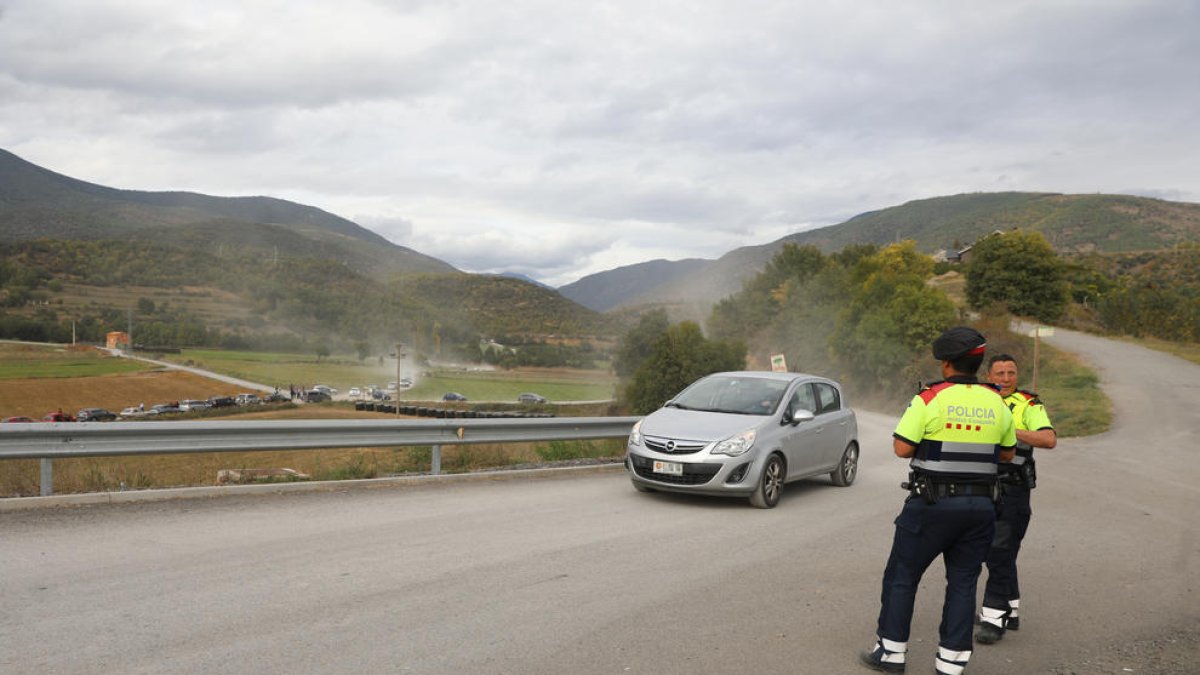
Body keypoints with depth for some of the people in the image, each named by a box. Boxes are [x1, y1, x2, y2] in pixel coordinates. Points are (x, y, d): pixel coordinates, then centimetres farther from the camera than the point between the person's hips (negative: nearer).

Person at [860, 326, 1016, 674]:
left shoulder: (930, 400, -13)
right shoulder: (998, 404, 3)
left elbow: (902, 448, -14)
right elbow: (1006, 453, 13)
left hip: (932, 505, -4)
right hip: (980, 506, 4)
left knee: (901, 576, 9)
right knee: (963, 582, 13)